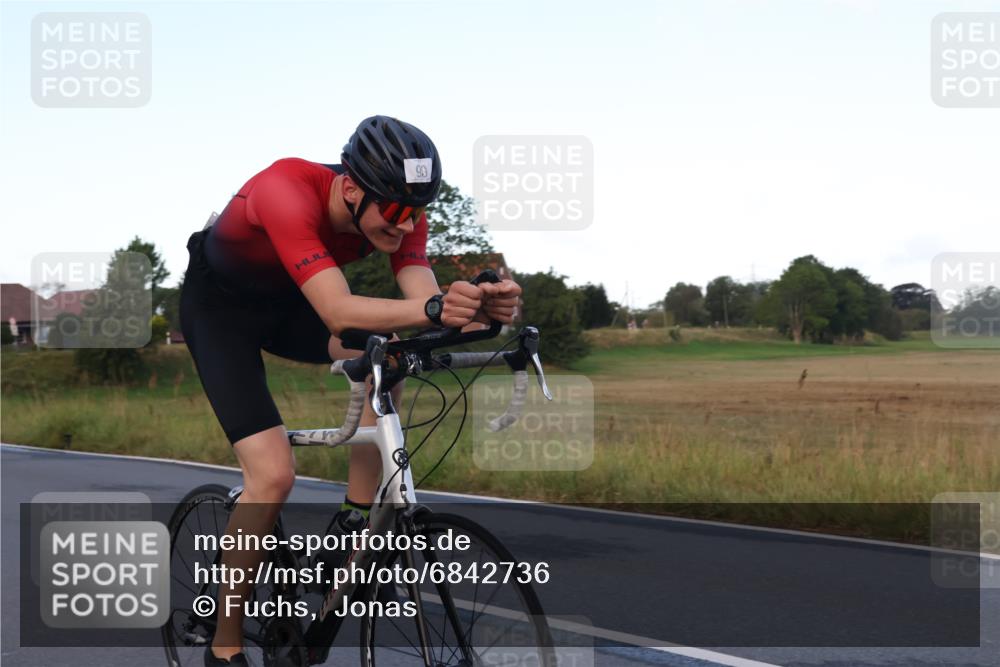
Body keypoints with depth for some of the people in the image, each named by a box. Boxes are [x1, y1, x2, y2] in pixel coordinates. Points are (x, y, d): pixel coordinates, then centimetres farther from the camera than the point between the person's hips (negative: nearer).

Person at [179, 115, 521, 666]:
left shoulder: (400, 211, -21)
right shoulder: (289, 192, -39)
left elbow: (423, 298, -30)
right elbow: (338, 312, -48)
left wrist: (476, 306, -52)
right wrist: (432, 309, -63)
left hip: (286, 301, 6)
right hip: (218, 306, -6)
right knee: (274, 475, -18)